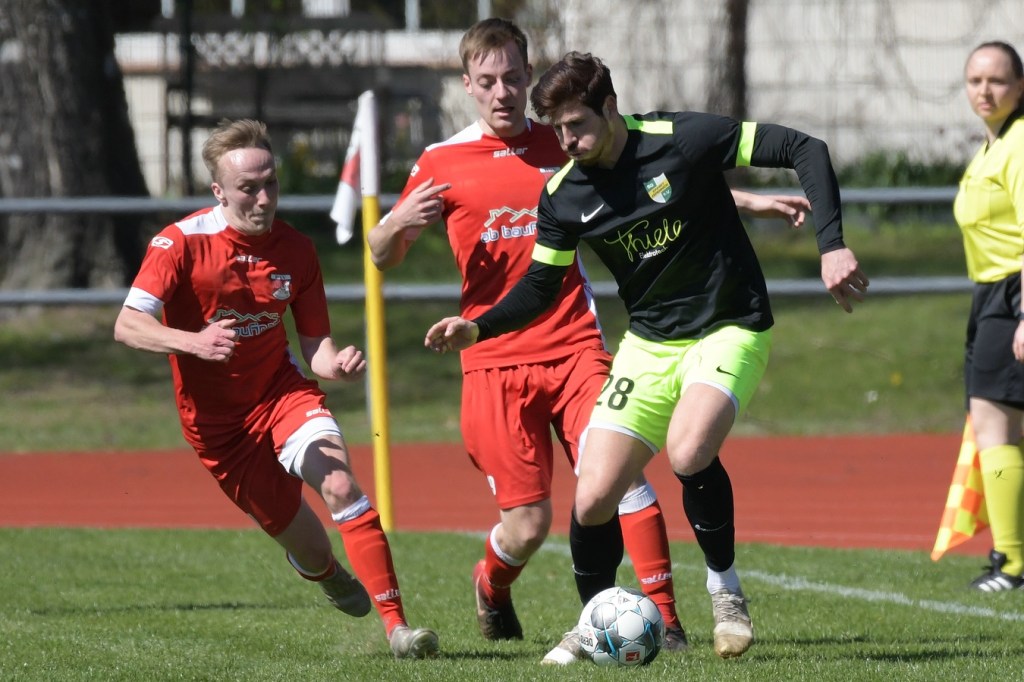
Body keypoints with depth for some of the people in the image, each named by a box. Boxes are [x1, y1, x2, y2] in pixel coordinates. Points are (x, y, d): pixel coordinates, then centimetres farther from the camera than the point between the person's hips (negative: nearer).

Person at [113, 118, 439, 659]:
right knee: (306, 547, 4)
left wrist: (336, 363, -25)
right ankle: (327, 575, 43)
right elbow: (127, 326, -23)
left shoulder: (295, 250, -5)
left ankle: (395, 624, -26)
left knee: (340, 485, -26)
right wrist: (192, 342, -41)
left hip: (282, 392, 2)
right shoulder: (182, 243, -16)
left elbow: (314, 345, -1)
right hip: (215, 417, -2)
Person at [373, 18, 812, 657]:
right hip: (494, 361, -1)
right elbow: (383, 258, 10)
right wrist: (398, 225, -13)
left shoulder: (565, 145, 10)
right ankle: (492, 585, 30)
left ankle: (665, 620, -13)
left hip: (576, 347, 1)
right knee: (527, 523, -4)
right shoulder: (442, 164, 5)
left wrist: (750, 201, 12)